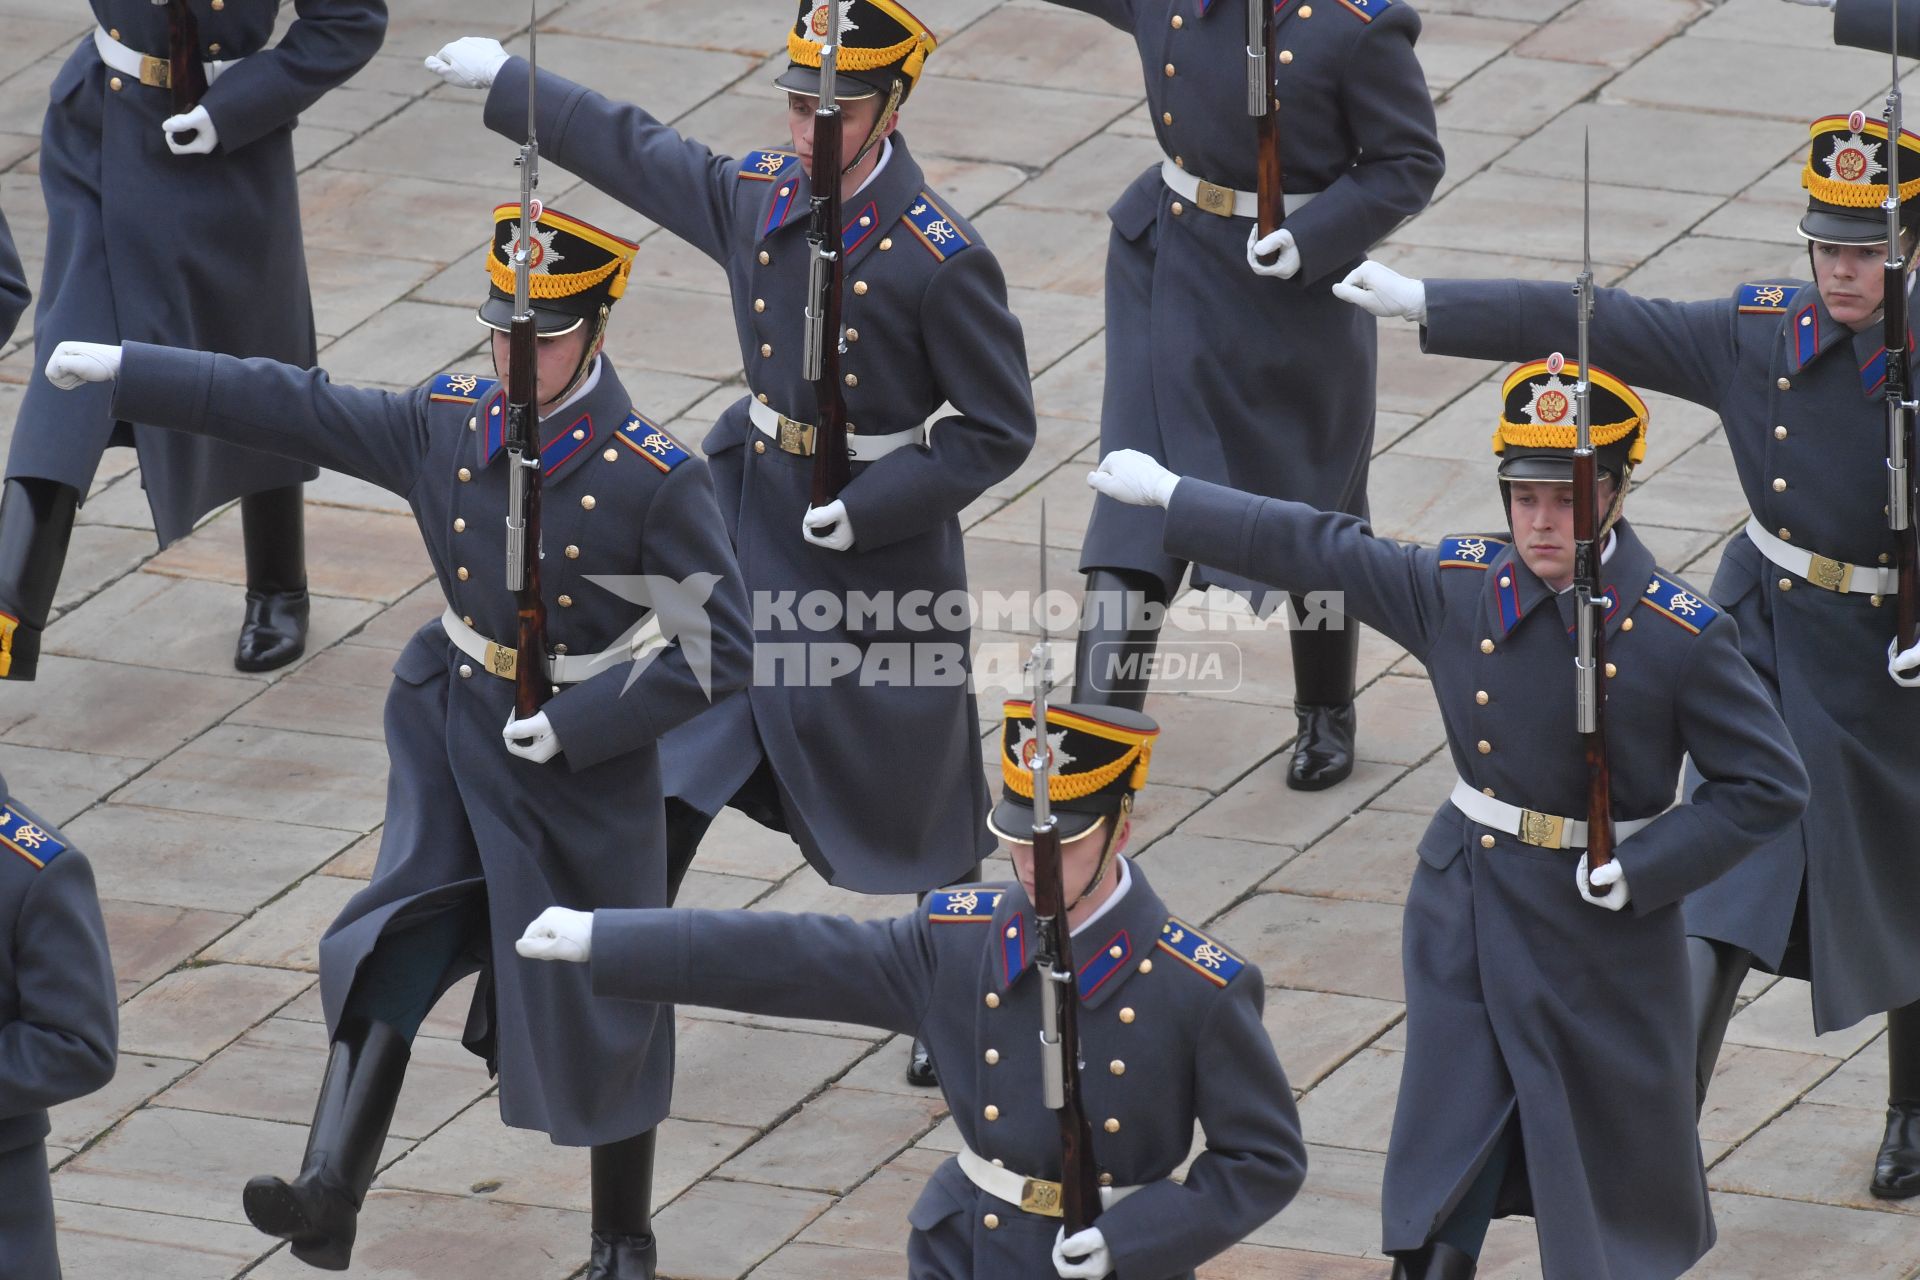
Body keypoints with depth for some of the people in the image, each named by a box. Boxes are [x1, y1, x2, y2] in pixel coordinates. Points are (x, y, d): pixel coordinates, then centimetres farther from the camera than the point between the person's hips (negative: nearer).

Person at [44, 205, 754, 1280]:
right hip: (454, 743, 4)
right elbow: (289, 407, 4)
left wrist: (578, 726, -21)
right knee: (395, 949, -11)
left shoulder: (656, 481, -19)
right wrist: (122, 369, 4)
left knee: (597, 1002, 8)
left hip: (584, 762, -4)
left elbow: (722, 651, -17)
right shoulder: (450, 425, -4)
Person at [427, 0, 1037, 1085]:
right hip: (753, 527, 5)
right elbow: (631, 149, 15)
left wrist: (867, 510, -22)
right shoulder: (755, 196, -3)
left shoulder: (941, 260, -21)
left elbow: (999, 432, -15)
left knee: (911, 791, 9)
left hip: (880, 542, -5)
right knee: (674, 769, 6)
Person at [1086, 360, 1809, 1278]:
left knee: (1615, 1184, 10)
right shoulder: (1459, 587, -4)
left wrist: (1640, 870, -18)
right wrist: (1168, 497, 14)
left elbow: (1768, 787, -12)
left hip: (1600, 939, -3)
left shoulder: (1679, 636, -15)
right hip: (1464, 923, 3)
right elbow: (1316, 550, 8)